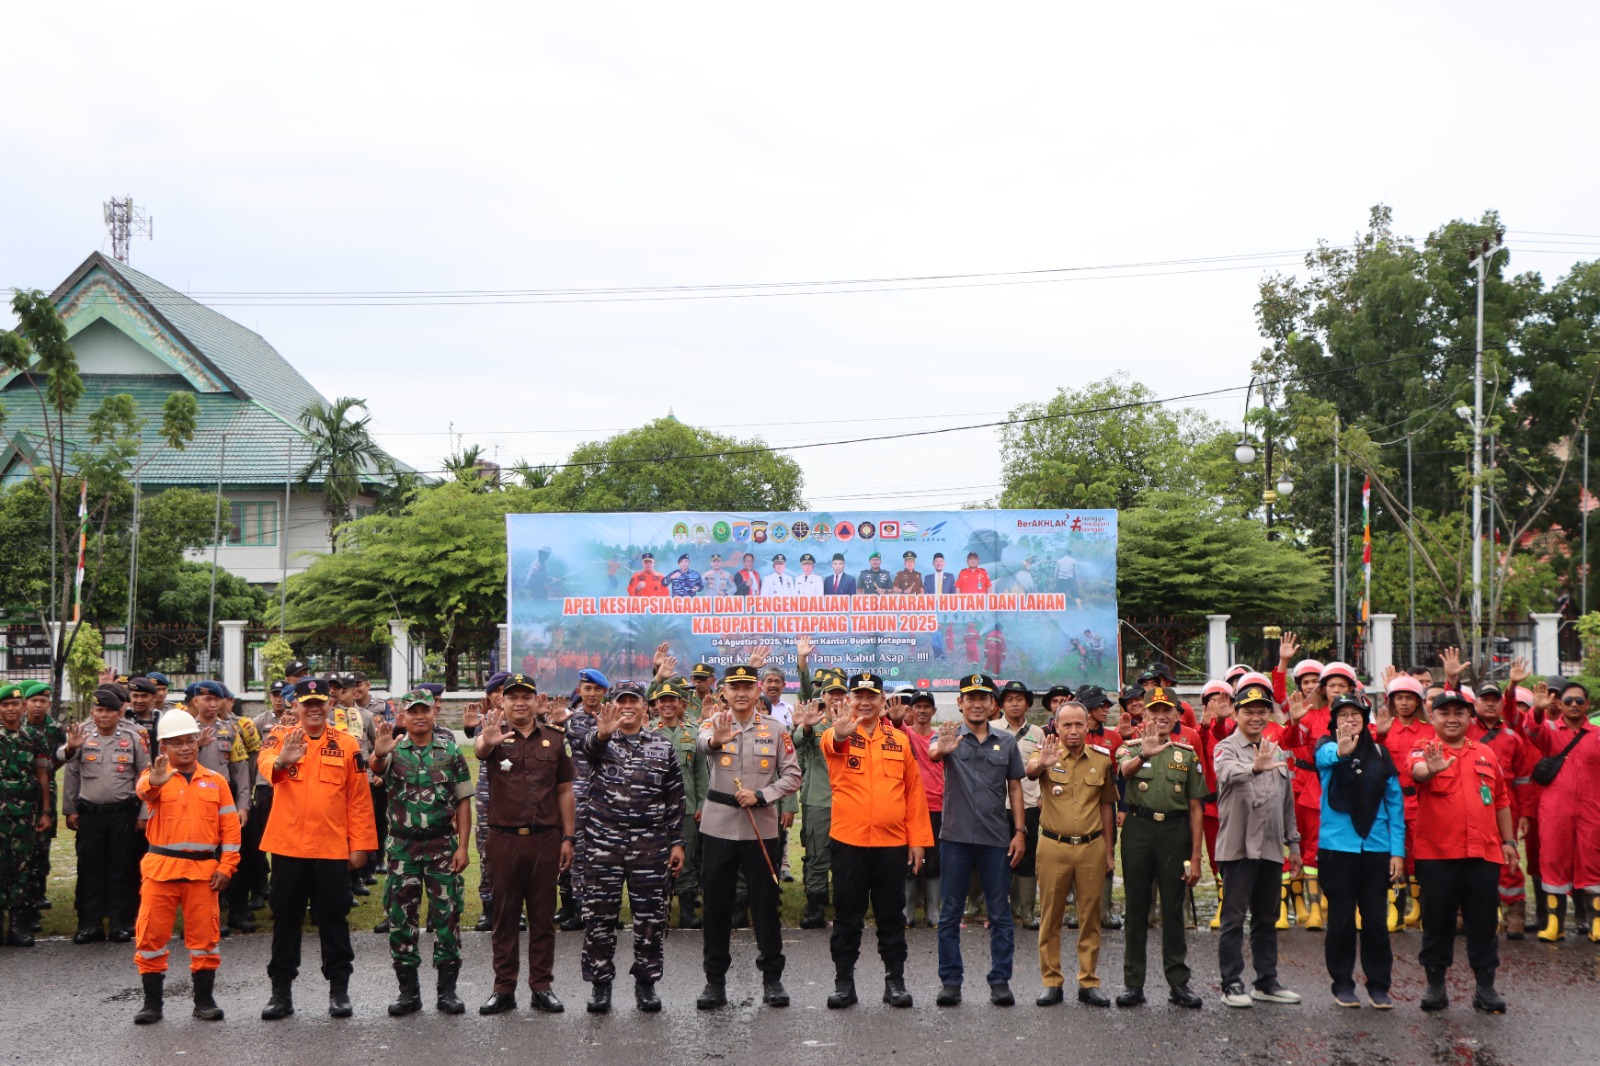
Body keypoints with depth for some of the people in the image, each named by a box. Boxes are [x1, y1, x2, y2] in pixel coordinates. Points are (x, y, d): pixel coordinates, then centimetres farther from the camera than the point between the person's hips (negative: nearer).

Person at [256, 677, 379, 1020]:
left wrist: (360, 846, 0)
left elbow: (359, 798, 4)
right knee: (285, 918, 9)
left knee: (333, 918, 7)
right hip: (287, 846, 0)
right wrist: (280, 761, -46)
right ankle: (281, 991, 18)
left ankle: (339, 989, 17)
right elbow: (265, 763, -22)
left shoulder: (347, 744, 3)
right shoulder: (280, 738, 1)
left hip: (333, 848, 0)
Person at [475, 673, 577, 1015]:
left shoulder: (553, 738, 7)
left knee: (543, 915, 7)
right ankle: (504, 989, 14)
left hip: (545, 838, 1)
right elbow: (479, 750, -26)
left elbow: (565, 791, 9)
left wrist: (568, 837, 4)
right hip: (504, 839, -1)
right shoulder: (496, 734, 0)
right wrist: (486, 742, -50)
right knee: (504, 915, 6)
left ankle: (542, 987, 15)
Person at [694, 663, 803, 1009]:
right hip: (718, 829, 0)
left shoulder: (775, 728, 2)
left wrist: (761, 795, -15)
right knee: (716, 905, 6)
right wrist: (716, 739, -51)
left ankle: (772, 977, 18)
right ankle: (715, 980, 16)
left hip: (761, 830, 0)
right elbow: (703, 742, -27)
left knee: (765, 904, 6)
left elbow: (793, 776, 1)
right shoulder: (714, 723, -2)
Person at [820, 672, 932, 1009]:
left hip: (892, 843, 2)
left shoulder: (899, 740, 7)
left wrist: (918, 840, 3)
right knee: (847, 916, 7)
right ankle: (843, 982, 16)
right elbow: (829, 743, -27)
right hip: (848, 842, -2)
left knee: (892, 916, 9)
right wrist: (840, 734, -52)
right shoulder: (839, 736, -1)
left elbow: (914, 791, 8)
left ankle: (895, 981, 19)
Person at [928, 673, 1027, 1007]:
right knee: (950, 913, 4)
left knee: (1000, 913, 5)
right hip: (955, 837, -1)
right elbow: (932, 753, -22)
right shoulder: (951, 736, 0)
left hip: (996, 840, 2)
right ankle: (950, 981, 12)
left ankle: (1000, 981, 12)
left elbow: (1015, 788, 12)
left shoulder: (1006, 742, 8)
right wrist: (941, 749, -47)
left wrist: (1020, 831, 3)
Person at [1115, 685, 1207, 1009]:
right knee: (1136, 908, 4)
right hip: (1138, 829, -1)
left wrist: (1195, 856, 1)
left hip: (1175, 831, 1)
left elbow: (1195, 807, 8)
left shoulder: (1187, 753, 10)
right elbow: (1125, 771, -21)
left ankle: (1178, 982, 12)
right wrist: (1144, 755, -44)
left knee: (1173, 910, 4)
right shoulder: (1132, 747, 5)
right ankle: (1133, 983, 9)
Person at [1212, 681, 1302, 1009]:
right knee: (1234, 918, -1)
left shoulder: (1276, 751, 15)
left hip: (1270, 847, 6)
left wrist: (1293, 843, 18)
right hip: (1238, 846, -6)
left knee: (1267, 918, 13)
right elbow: (1229, 772, -31)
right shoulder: (1227, 748, -6)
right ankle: (1232, 983, 5)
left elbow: (1287, 801, 20)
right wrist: (1255, 768, -51)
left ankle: (1267, 982, 22)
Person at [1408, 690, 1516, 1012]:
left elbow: (1501, 800, 20)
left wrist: (1508, 840, 15)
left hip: (1484, 853, 3)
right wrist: (1430, 769, -50)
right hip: (1436, 854, -3)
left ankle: (1485, 987, 16)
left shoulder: (1485, 755, 13)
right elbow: (1417, 770, -27)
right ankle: (1435, 984, 16)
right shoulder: (1424, 752, -2)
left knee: (1484, 922, 7)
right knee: (1437, 922, 5)